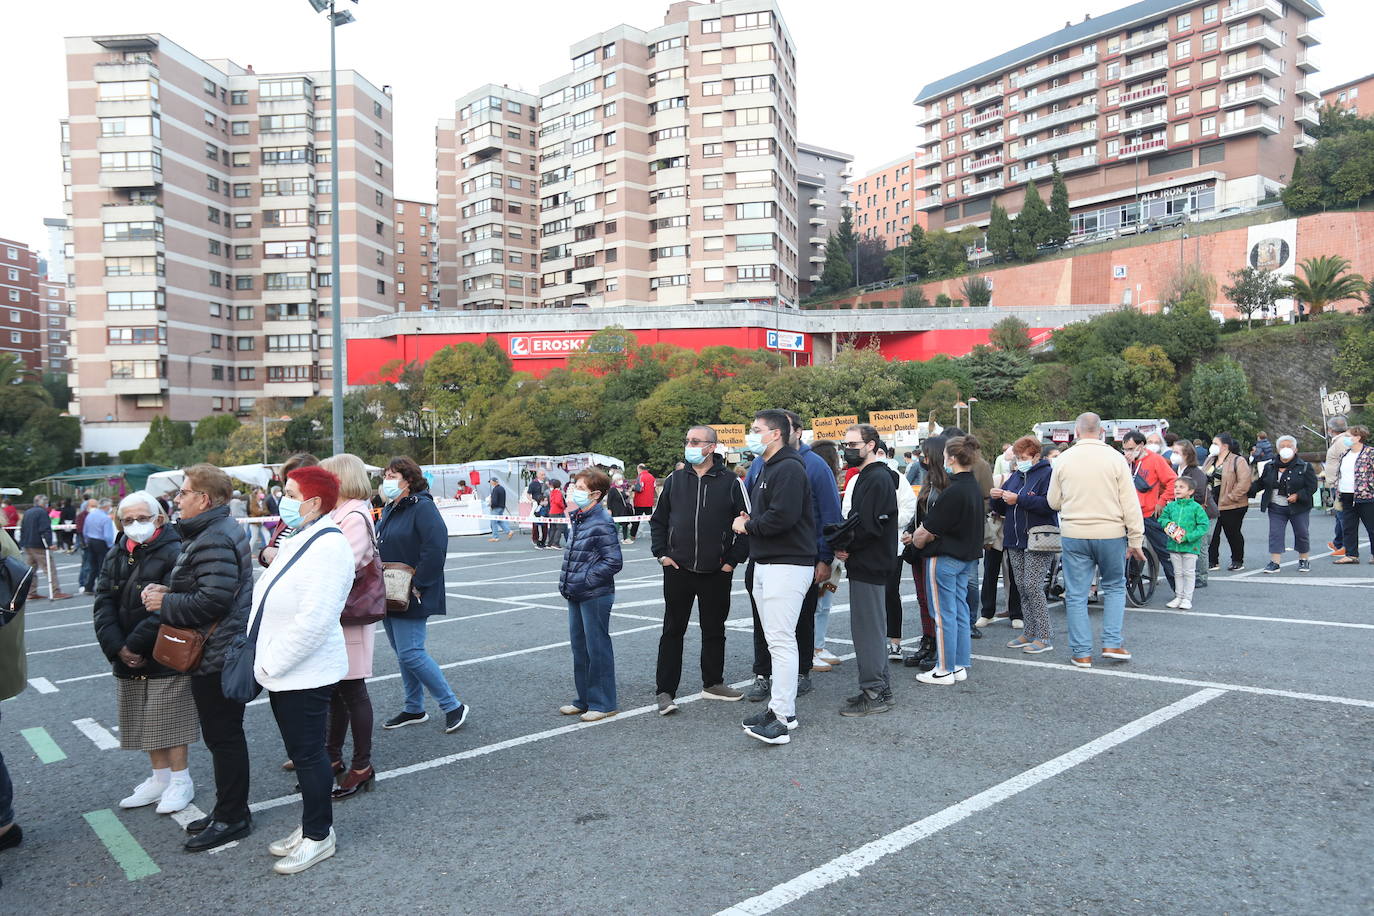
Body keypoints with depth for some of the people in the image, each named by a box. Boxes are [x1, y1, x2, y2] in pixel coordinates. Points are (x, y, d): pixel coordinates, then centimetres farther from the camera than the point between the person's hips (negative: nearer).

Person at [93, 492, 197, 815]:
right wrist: (118, 648, -12)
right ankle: (160, 777, 29)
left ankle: (180, 780, 16)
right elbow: (103, 604, 1)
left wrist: (136, 645, -19)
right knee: (146, 722, 15)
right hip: (127, 658, 7)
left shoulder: (173, 554, -14)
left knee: (170, 720, 1)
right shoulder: (116, 555, 9)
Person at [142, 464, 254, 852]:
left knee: (223, 735, 1)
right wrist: (168, 592, 5)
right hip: (221, 651, 11)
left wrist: (166, 604, -13)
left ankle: (231, 818, 12)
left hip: (216, 655, -11)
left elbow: (213, 600, -27)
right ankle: (228, 809, 30)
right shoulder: (221, 531, 14)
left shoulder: (214, 539, -21)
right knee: (223, 734, 18)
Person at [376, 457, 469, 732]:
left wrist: (418, 585, -22)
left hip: (410, 597, -9)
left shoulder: (422, 507, -15)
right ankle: (414, 709, 27)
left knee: (410, 654, -10)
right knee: (404, 653, 15)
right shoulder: (390, 510, 13)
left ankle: (453, 706, 2)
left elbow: (435, 549, -25)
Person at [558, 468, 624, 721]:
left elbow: (613, 562, -21)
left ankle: (603, 703, 13)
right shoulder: (578, 518, 9)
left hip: (595, 596, -9)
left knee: (597, 648, 1)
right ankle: (585, 699, 30)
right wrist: (567, 582, 10)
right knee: (579, 647, 17)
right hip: (576, 595, 9)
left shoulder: (601, 523, -19)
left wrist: (585, 581, -18)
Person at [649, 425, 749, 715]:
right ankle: (665, 691, 11)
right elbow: (658, 520, 12)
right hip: (678, 570, 1)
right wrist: (661, 553, 2)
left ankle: (713, 683, 29)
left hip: (717, 572, -1)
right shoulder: (675, 480, 4)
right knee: (673, 631, 5)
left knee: (714, 630, 13)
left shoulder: (729, 482, -2)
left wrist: (733, 560, -5)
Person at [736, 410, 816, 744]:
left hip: (787, 565, -11)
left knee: (781, 641, -11)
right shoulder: (766, 470, 20)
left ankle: (782, 718, -9)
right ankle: (781, 708, 21)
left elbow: (783, 516, -25)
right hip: (765, 564, 11)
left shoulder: (789, 469, -13)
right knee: (775, 640, 14)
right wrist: (747, 523, 1)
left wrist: (748, 526, -10)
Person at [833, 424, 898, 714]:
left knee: (867, 628, -5)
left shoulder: (878, 478, -15)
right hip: (867, 564, 10)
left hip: (869, 566, -10)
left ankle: (873, 694, 2)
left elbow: (870, 526, -22)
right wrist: (844, 546, 5)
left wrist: (844, 547, -11)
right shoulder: (865, 477, 17)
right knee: (872, 627, 15)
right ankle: (881, 688, 24)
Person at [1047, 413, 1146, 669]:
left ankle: (1081, 652, 11)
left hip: (1074, 535, 0)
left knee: (1076, 595, 7)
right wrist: (1136, 541, 1)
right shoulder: (1115, 458, -5)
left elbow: (1054, 502, 6)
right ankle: (1112, 644, 13)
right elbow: (1130, 504, -5)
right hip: (1111, 533, 0)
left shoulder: (1064, 459, -2)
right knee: (1114, 587, 19)